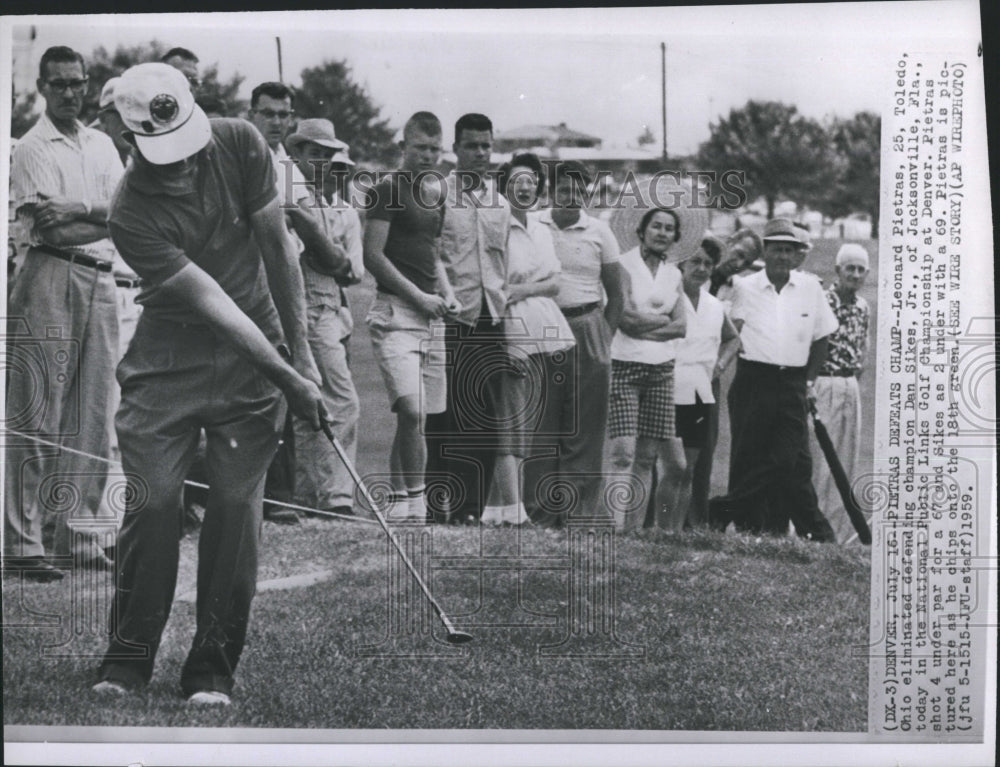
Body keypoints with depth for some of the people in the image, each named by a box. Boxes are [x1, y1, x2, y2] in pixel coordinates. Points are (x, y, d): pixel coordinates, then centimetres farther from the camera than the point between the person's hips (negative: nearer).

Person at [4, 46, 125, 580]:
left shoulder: (101, 145, 17)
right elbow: (43, 228, -12)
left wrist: (79, 209, -11)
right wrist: (106, 220, -3)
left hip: (100, 281, 6)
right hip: (51, 278, -6)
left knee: (90, 416, 7)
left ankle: (76, 531, 13)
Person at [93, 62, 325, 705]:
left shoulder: (240, 145, -9)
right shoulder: (132, 213, -19)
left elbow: (278, 248, 0)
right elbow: (211, 303, -18)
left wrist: (301, 349, 1)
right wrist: (288, 379, -17)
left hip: (254, 349, 2)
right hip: (170, 356, -2)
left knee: (237, 505, -4)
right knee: (152, 499, -9)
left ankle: (214, 669, 3)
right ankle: (128, 659, 6)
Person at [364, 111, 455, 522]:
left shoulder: (436, 195, 18)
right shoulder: (389, 189, -5)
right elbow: (372, 255, -9)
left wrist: (446, 293, 10)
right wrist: (419, 296, -11)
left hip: (429, 316, 7)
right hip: (395, 311, -7)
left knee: (416, 419, 7)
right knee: (411, 411, -19)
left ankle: (399, 504, 16)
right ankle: (415, 504, -12)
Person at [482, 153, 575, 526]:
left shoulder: (541, 230, 21)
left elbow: (554, 284, 12)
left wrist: (522, 289, -5)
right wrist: (540, 280, -8)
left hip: (546, 330, 7)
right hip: (513, 331, -7)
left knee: (530, 425, 4)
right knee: (511, 422, -10)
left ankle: (498, 502, 7)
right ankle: (511, 508, -12)